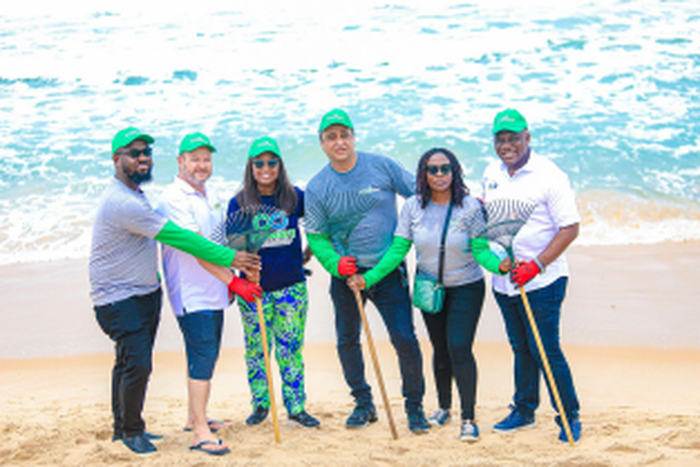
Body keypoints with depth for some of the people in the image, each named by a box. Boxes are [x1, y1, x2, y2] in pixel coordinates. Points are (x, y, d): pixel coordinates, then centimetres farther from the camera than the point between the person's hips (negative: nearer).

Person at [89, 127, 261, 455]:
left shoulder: (133, 195, 9)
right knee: (137, 363, -13)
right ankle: (131, 431, 6)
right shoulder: (121, 203, -25)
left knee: (129, 362, 17)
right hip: (118, 299, -10)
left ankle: (122, 426, 29)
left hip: (145, 293, 10)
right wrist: (230, 258, -23)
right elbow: (177, 238, -26)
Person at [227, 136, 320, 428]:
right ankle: (260, 404, 23)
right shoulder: (239, 204, -2)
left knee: (291, 349, 3)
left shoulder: (295, 197, 1)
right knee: (256, 350, 8)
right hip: (254, 289, 0)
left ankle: (296, 408, 12)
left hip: (291, 286, 0)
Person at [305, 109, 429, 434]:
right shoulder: (317, 188, -1)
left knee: (405, 339, -8)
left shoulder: (381, 166, -3)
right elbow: (316, 237, 2)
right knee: (347, 341, 11)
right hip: (346, 273, 2)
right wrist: (335, 263, -16)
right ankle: (363, 404, 29)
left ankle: (414, 406, 10)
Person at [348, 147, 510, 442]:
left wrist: (497, 265, -35)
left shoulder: (470, 207, -15)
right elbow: (398, 249, -8)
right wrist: (369, 278, -16)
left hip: (466, 288, -3)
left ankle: (468, 418, -3)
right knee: (440, 350, 13)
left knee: (459, 349, -12)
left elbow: (480, 249, -14)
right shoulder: (413, 207, -9)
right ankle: (443, 407, 33)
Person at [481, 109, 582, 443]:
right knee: (520, 349, 16)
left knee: (546, 350, -5)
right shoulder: (491, 174, 8)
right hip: (504, 279, 6)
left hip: (542, 281, -6)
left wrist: (536, 265, -21)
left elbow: (570, 228, -14)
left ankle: (570, 417, 9)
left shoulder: (549, 176, -12)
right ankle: (523, 411, 29)